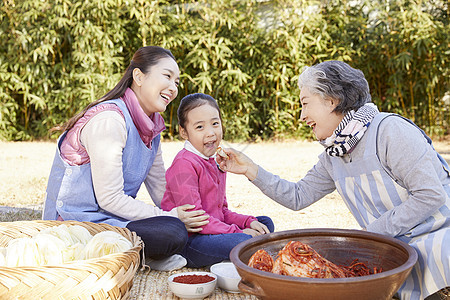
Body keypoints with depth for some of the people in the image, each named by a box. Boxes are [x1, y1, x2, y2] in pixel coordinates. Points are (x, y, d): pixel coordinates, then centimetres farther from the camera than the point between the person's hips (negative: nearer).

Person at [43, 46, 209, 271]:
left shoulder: (150, 124, 7)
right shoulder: (109, 120, -21)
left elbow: (160, 187, 13)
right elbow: (109, 198, -22)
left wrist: (184, 215, -2)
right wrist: (171, 218, -18)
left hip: (111, 216, 9)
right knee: (173, 233, -26)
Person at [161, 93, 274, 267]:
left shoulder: (216, 163, 16)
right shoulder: (184, 164, -15)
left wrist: (248, 222, 2)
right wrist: (238, 232, -19)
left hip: (214, 229, 10)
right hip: (186, 242, -10)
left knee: (265, 224, 12)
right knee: (242, 241, -32)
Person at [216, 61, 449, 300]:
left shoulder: (389, 130, -18)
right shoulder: (332, 157, 6)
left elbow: (430, 195, -20)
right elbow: (298, 197, 12)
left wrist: (374, 231, -17)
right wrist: (250, 170, 4)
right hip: (399, 243, 7)